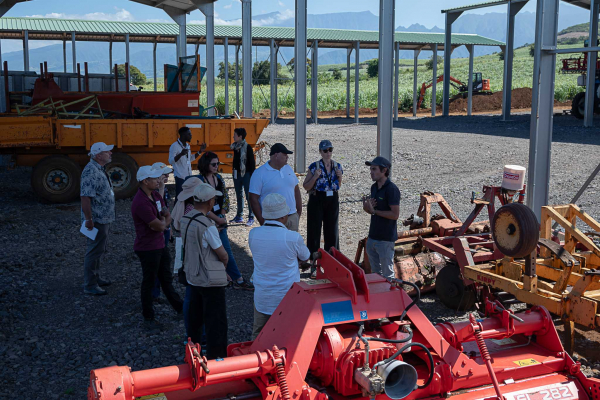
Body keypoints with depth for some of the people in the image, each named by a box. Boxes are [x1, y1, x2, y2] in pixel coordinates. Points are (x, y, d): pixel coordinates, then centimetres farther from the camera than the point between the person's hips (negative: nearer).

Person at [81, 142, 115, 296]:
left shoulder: (99, 169, 11)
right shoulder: (91, 171, -22)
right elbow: (85, 197, -27)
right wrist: (89, 220, -26)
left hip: (104, 219, 10)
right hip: (96, 220, -10)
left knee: (99, 249, 20)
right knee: (94, 251, -2)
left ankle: (95, 278, 33)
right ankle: (90, 286, 6)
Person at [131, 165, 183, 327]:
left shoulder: (155, 195, 4)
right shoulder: (141, 203, -26)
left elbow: (167, 215, 11)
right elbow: (160, 226, -25)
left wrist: (162, 223, -12)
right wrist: (164, 222, -2)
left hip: (160, 245, 9)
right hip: (148, 248, -9)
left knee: (166, 279, 21)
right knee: (149, 282, 5)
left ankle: (179, 307, 35)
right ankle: (148, 317, 19)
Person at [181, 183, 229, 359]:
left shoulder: (185, 220, 1)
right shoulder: (207, 226, -24)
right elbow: (222, 255, -16)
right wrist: (224, 262, 5)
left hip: (192, 277, 8)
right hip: (211, 280, -8)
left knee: (195, 318, 22)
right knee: (216, 323, 1)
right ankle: (216, 358, 7)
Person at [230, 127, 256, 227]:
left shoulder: (247, 147, -12)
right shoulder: (235, 146, 8)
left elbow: (252, 163, -11)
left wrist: (252, 176, -14)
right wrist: (234, 172, 16)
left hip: (246, 174, -7)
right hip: (237, 174, 7)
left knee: (249, 196, -4)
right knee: (239, 196, 14)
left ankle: (251, 218, 1)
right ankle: (239, 217, 23)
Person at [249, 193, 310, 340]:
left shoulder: (253, 234, -9)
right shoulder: (293, 238, -19)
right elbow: (305, 257, 1)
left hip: (262, 298, 3)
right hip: (287, 299, -3)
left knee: (258, 338, 18)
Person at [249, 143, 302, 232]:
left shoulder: (288, 169, 11)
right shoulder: (259, 173, -8)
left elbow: (296, 191, 17)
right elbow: (253, 199, -10)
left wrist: (299, 212, 12)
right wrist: (262, 221, -13)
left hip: (292, 218, 6)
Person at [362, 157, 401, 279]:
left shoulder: (391, 189, -17)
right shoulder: (374, 187, 9)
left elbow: (395, 214, -21)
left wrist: (373, 210, -18)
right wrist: (366, 207, -5)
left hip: (386, 239, -8)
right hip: (373, 236, 8)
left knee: (387, 274, 2)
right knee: (375, 272, 18)